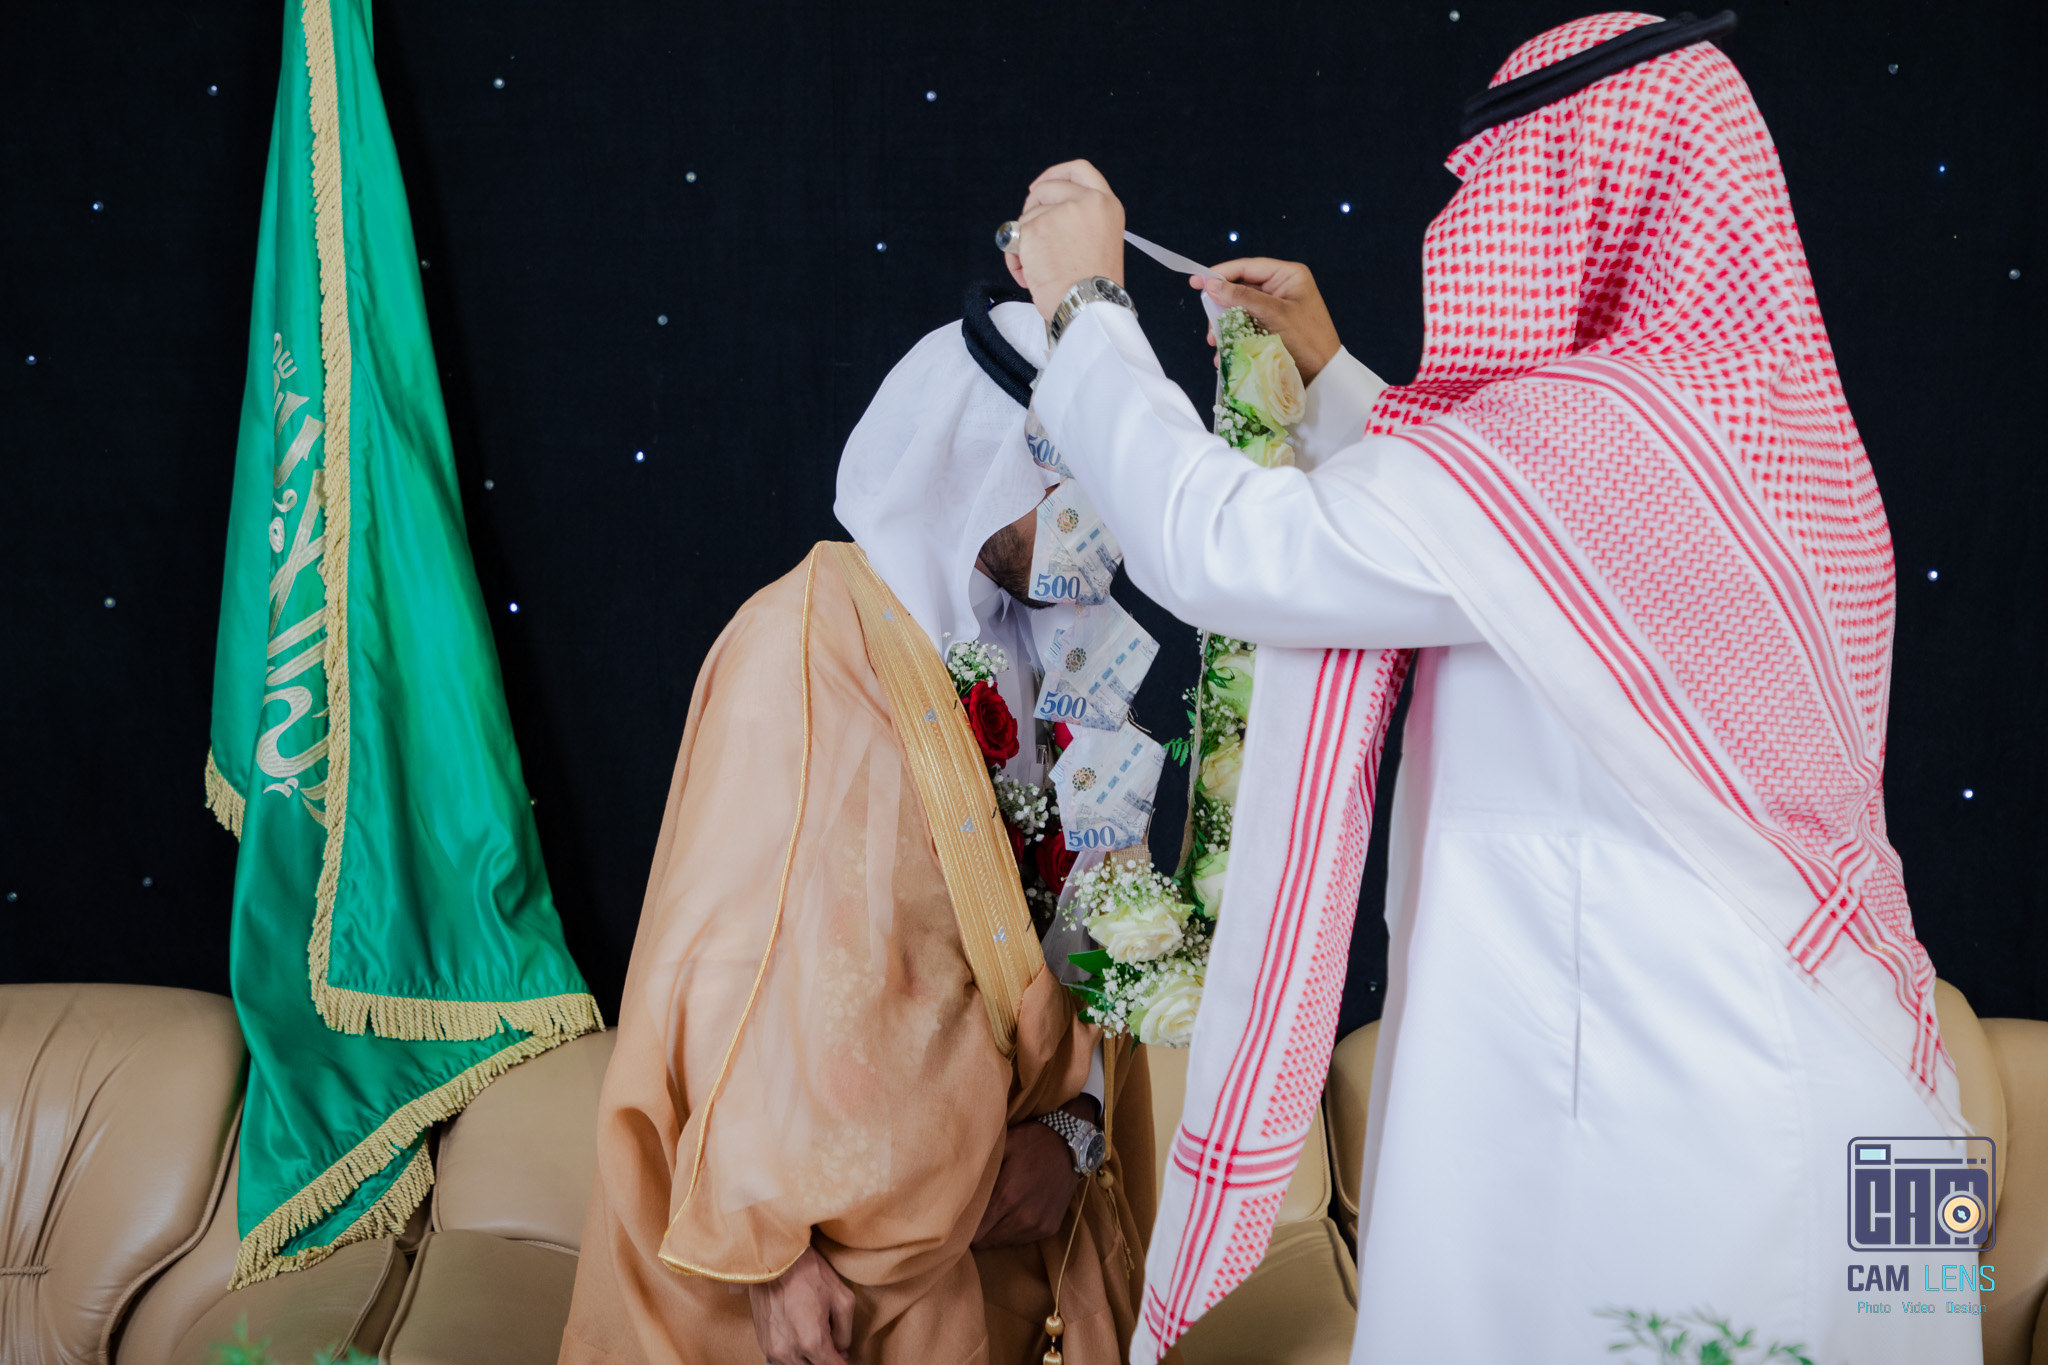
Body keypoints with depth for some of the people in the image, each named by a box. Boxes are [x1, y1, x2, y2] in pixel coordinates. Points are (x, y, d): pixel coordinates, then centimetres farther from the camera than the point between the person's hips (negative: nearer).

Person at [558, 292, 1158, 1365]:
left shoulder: (1022, 655, 4)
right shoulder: (810, 647, -18)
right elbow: (738, 955, -19)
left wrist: (1073, 1121, 0)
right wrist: (766, 1243, -18)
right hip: (835, 1224, -6)